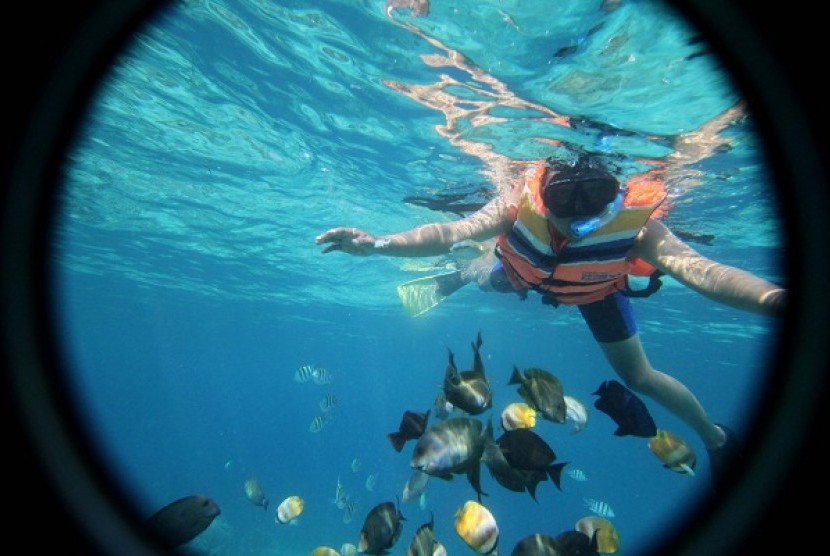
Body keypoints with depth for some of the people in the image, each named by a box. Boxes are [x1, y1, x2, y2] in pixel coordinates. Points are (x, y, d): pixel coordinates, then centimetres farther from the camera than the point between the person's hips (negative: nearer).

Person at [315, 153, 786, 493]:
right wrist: (378, 243, -55)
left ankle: (715, 436, 35)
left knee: (640, 377, 6)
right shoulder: (522, 200, -40)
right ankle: (450, 283, 66)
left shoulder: (634, 219, -41)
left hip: (597, 289, -1)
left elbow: (698, 269, -52)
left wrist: (773, 298, -71)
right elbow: (453, 232, -44)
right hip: (524, 271, 1)